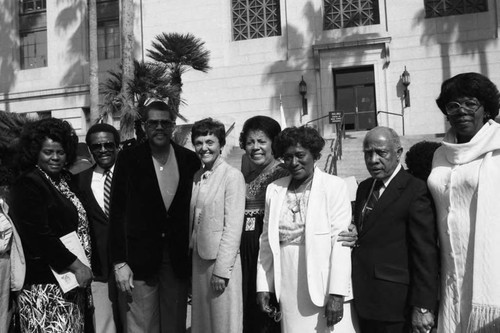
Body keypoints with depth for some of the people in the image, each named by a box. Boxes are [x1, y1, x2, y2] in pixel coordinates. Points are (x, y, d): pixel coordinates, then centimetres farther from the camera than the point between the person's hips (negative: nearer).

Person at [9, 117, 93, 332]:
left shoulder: (67, 180, 11)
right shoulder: (27, 185, -11)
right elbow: (39, 237, -18)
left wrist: (82, 266, 5)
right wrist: (76, 266, -16)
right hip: (45, 286, -7)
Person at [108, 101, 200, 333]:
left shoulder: (190, 160, 3)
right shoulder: (129, 158, -3)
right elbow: (117, 212, -5)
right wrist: (119, 263, -9)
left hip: (179, 259, 2)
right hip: (140, 258, -2)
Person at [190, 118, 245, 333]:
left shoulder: (233, 176, -11)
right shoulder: (197, 177, 9)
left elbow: (233, 228, -14)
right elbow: (194, 221, 11)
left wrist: (221, 270, -15)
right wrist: (190, 257, 5)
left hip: (221, 260, -6)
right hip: (198, 259, 6)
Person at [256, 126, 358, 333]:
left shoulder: (334, 186, -6)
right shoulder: (275, 190, 7)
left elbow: (341, 242, -11)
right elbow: (267, 241, 11)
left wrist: (337, 294, -16)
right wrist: (263, 286, 8)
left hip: (325, 289, -3)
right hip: (288, 291, 4)